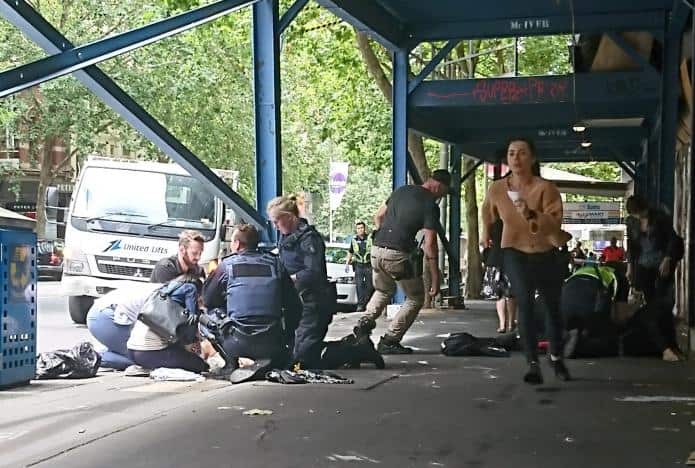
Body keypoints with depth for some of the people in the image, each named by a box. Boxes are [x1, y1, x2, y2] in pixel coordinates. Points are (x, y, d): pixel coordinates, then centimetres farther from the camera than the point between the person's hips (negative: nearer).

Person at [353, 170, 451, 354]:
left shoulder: (401, 190, 13)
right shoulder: (430, 206, -7)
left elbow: (378, 216, 21)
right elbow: (429, 244, -11)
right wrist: (435, 278, -8)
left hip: (377, 249, 7)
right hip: (399, 255, -6)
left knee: (383, 291, 31)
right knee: (415, 299, 12)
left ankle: (366, 321, 6)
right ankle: (389, 341, 4)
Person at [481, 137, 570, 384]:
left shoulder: (545, 187, -20)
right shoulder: (496, 189, -10)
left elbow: (554, 222, -30)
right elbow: (488, 214, 13)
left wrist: (531, 214, -45)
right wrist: (486, 235, 26)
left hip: (546, 254, 0)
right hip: (516, 254, 0)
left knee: (553, 307, 14)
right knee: (525, 304, -19)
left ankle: (556, 358, 38)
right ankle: (533, 365, -17)